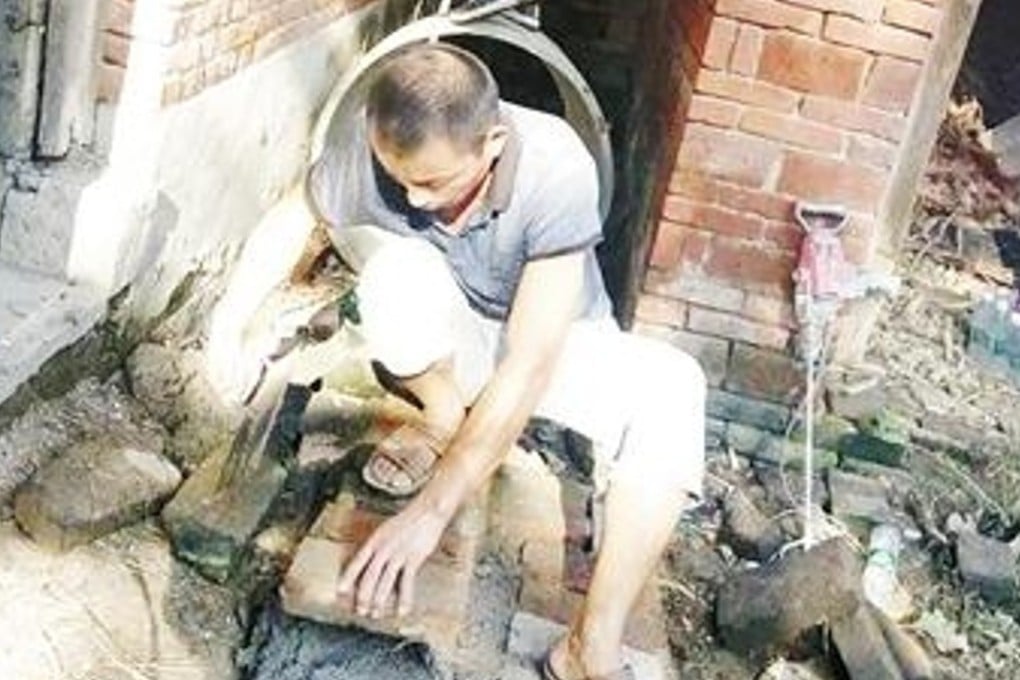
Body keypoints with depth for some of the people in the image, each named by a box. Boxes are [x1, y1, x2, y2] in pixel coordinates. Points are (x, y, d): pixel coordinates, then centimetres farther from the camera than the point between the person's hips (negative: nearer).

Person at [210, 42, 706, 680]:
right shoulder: (363, 159, -28)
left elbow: (528, 366, -37)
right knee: (399, 267, -34)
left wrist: (431, 511, -38)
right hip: (449, 342, 1)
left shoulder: (557, 171, -35)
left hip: (554, 340, -1)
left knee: (672, 386, -33)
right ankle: (442, 421, -4)